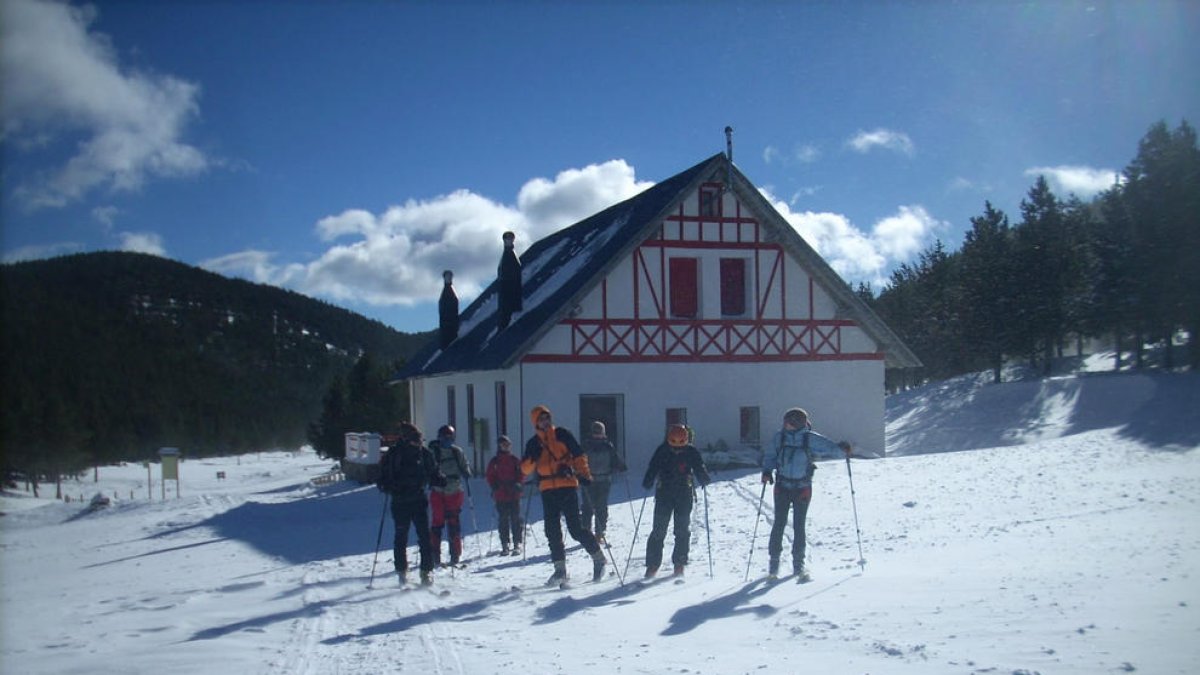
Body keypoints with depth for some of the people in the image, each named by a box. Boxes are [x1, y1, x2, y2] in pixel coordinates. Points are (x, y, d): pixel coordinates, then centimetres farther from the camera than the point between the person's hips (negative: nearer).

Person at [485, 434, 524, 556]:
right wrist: (495, 486, -8)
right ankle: (505, 545, 6)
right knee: (503, 520, 1)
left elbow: (521, 473, 9)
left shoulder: (514, 460, 7)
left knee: (516, 519, -4)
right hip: (500, 495, 0)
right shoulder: (494, 462, 6)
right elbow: (489, 476, 8)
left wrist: (517, 484, -7)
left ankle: (517, 544, 0)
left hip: (514, 494, 0)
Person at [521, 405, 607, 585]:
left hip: (568, 486, -4)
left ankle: (598, 557, 11)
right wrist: (532, 458, -12)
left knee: (575, 528, -7)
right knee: (552, 531, 1)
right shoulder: (533, 443, 13)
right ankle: (560, 569, 8)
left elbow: (578, 455, 4)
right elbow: (525, 469, 9)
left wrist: (584, 474, -10)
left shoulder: (562, 434, 5)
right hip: (547, 490, 4)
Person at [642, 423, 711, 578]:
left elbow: (699, 467, -1)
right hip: (664, 494, -1)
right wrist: (648, 483, -22)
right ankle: (652, 565, 4)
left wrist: (705, 479, -19)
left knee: (682, 531, 2)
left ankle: (679, 564, 13)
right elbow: (653, 468, -8)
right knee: (658, 531, -2)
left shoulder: (691, 451, -1)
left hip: (684, 496, 1)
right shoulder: (662, 451, -4)